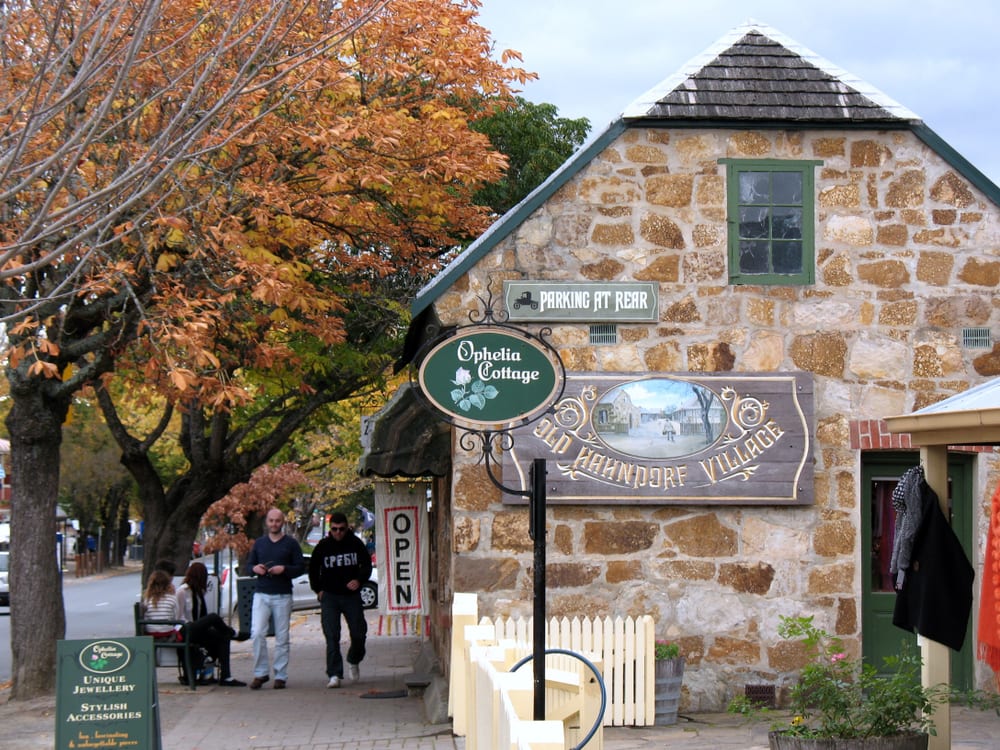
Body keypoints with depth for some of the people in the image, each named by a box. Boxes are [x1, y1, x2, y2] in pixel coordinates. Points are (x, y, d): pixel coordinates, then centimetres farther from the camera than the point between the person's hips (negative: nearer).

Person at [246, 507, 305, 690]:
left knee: (282, 637, 1)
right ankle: (260, 673, -1)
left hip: (282, 596, -2)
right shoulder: (259, 543, 13)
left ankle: (280, 676, 7)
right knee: (257, 633, -11)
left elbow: (301, 567, 2)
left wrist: (284, 569, -15)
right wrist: (255, 569, -4)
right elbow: (249, 564, 19)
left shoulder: (291, 544, 5)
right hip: (261, 594, 2)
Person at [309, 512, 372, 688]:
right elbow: (313, 569, 12)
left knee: (359, 634, 2)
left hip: (351, 595, 1)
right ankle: (334, 675, -9)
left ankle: (353, 661, 32)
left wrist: (359, 580, -12)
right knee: (332, 636, -8)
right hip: (329, 596, -1)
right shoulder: (322, 546, -1)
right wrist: (318, 590, 5)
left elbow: (367, 565, 6)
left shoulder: (356, 544, 0)